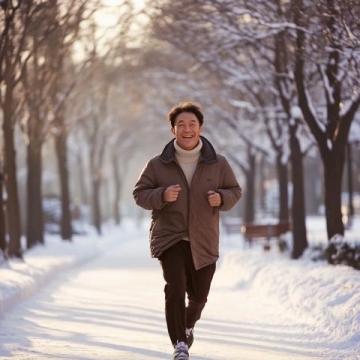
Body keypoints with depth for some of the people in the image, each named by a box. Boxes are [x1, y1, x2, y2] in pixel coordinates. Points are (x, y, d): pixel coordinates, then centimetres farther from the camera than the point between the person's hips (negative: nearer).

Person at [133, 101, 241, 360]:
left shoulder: (218, 164, 0)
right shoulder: (158, 165, -3)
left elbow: (235, 191, 8)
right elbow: (140, 193, 1)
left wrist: (221, 198, -15)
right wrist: (162, 195, -20)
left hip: (203, 242, 2)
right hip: (169, 237, -2)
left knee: (199, 294, 14)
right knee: (175, 287, -22)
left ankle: (188, 324, 48)